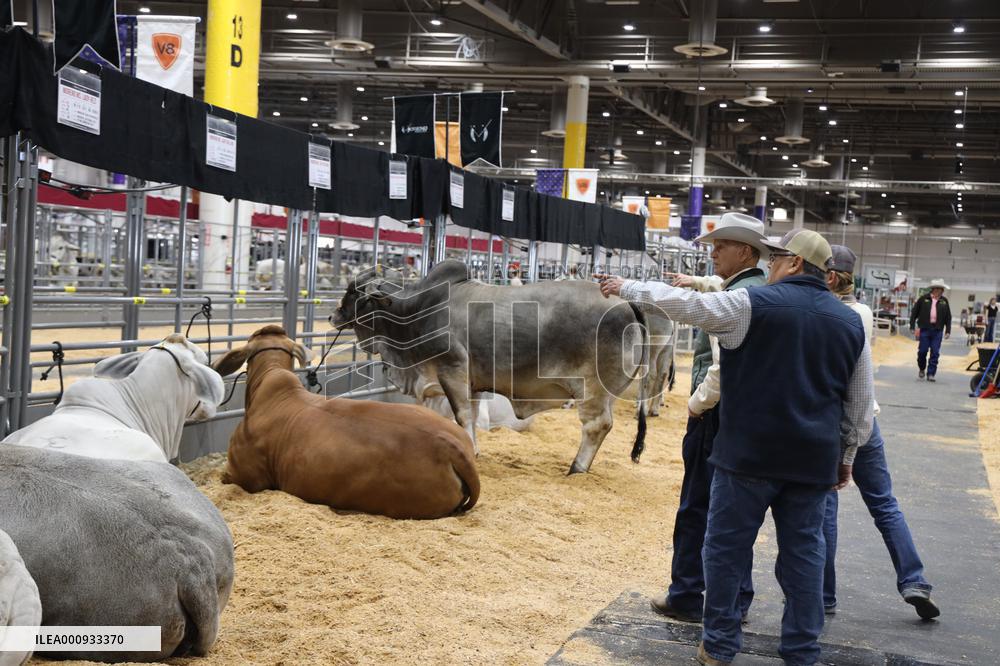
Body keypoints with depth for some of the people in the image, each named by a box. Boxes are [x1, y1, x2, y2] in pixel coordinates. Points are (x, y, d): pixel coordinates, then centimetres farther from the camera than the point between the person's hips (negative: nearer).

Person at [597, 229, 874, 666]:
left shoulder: (754, 305, -9)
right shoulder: (850, 323, 8)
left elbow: (683, 304, -6)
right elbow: (860, 406, 12)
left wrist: (628, 288, 7)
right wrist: (846, 457, 22)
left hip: (750, 454, -4)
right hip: (813, 461, 4)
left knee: (726, 547, 7)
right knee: (803, 552, 10)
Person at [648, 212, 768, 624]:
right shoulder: (764, 289, 10)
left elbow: (725, 366, -26)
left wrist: (697, 403, -15)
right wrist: (698, 282, 42)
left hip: (718, 414, -9)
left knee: (697, 507, 0)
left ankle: (686, 597, 8)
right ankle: (736, 598, 20)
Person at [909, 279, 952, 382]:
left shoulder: (944, 301, 7)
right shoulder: (923, 299, 1)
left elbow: (948, 317, 10)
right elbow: (914, 313, 3)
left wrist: (948, 331, 4)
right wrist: (913, 327, -1)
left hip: (937, 330, 2)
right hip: (924, 329, -2)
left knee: (935, 353, -1)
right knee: (922, 351, 0)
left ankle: (931, 374, 5)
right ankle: (922, 369, 26)